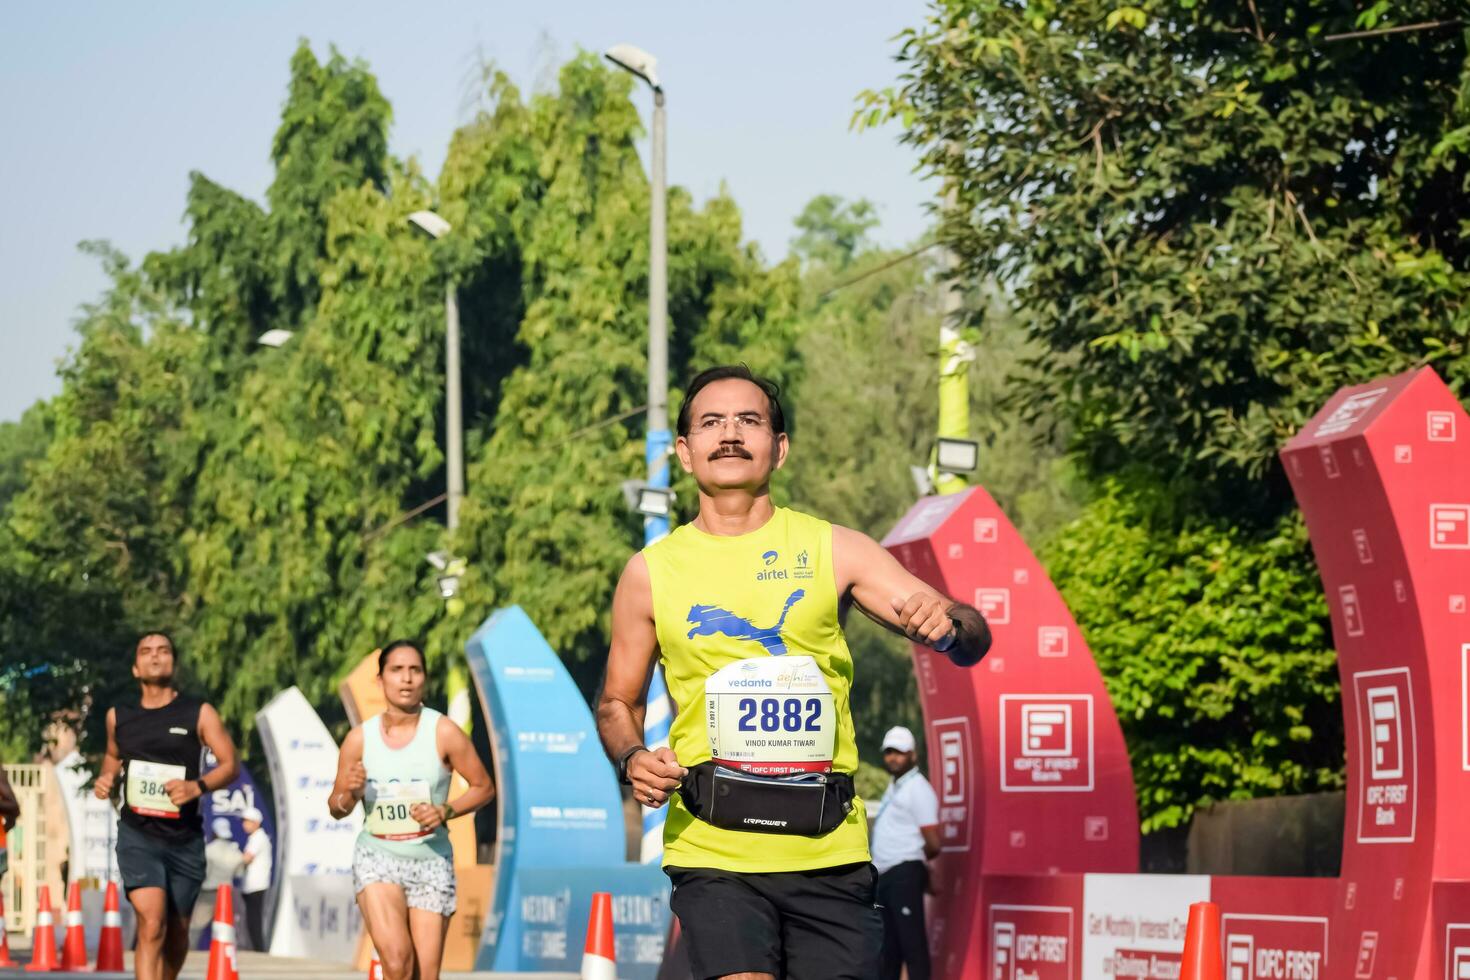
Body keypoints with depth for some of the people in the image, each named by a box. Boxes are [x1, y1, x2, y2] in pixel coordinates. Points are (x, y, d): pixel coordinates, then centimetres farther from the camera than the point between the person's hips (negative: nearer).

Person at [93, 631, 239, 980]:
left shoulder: (199, 713, -1)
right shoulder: (119, 716, 7)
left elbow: (230, 764, -3)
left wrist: (198, 787, -22)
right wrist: (106, 777, 3)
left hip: (185, 837, 1)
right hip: (137, 834, -1)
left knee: (177, 933, 11)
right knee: (152, 924, -20)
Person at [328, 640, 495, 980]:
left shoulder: (443, 732, -6)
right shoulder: (359, 738, -3)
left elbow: (484, 787, 1)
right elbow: (336, 808, 7)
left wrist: (445, 812, -16)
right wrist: (350, 795, -16)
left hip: (432, 862, 1)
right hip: (377, 857, 0)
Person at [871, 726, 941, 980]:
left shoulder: (918, 789, -10)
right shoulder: (893, 788, 19)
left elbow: (933, 845, -14)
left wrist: (911, 861, 3)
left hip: (905, 874, -10)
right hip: (884, 875, 10)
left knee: (912, 942, -11)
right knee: (887, 944, 13)